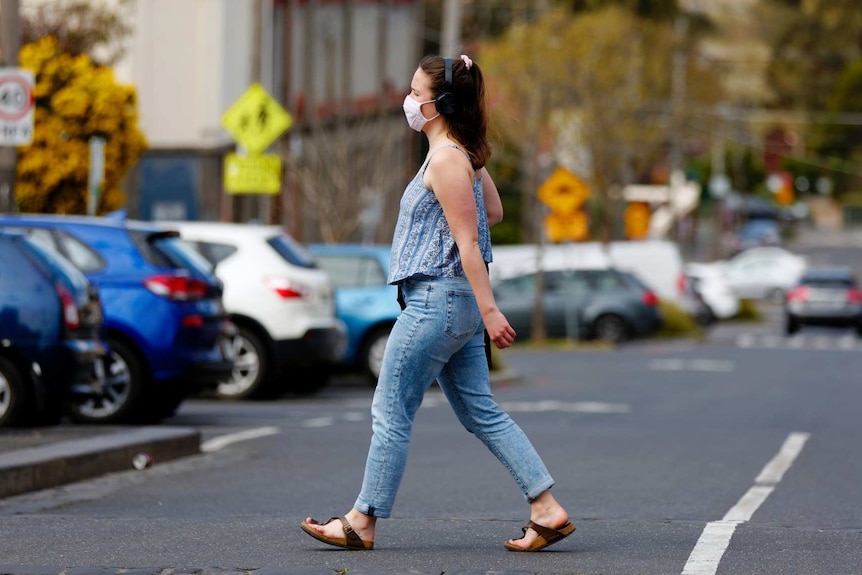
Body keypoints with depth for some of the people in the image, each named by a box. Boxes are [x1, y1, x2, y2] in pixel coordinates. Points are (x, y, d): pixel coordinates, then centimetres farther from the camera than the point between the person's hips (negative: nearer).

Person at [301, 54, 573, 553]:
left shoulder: (446, 161, -16)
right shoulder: (465, 154, 12)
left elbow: (469, 242, -19)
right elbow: (494, 213, 26)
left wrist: (490, 310, -21)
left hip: (437, 300, -10)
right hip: (458, 303, 10)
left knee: (392, 412, -1)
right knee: (481, 413, 10)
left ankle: (363, 522, 7)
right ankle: (548, 510, 5)